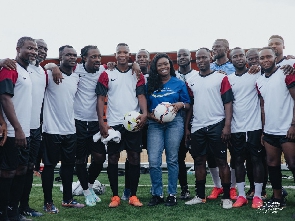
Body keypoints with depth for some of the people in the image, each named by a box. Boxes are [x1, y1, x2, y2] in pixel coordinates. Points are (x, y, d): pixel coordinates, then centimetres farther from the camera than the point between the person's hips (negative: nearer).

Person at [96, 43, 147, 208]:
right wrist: (101, 122, -7)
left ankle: (133, 196, 12)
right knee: (113, 158, 4)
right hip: (113, 124, 0)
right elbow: (101, 99, 2)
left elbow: (141, 95, 0)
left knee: (134, 158, 3)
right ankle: (115, 196, 14)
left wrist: (144, 113, -19)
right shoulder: (107, 75, 5)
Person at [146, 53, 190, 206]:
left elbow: (188, 105, 8)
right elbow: (145, 106, 12)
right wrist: (151, 115, -6)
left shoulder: (179, 83, 8)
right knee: (153, 161, -7)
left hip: (174, 123, -1)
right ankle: (157, 194, 7)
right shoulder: (150, 84, 11)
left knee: (172, 159, 2)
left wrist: (180, 104, -12)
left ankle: (172, 194, 11)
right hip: (155, 124, 1)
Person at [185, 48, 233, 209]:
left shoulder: (221, 78, -1)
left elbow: (228, 103, -5)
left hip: (216, 126, -4)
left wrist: (227, 125, -13)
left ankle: (226, 197, 7)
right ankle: (200, 196, 20)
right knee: (199, 161, 10)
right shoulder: (191, 81, 11)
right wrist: (186, 127, 11)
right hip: (197, 127, 5)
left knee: (222, 161, 0)